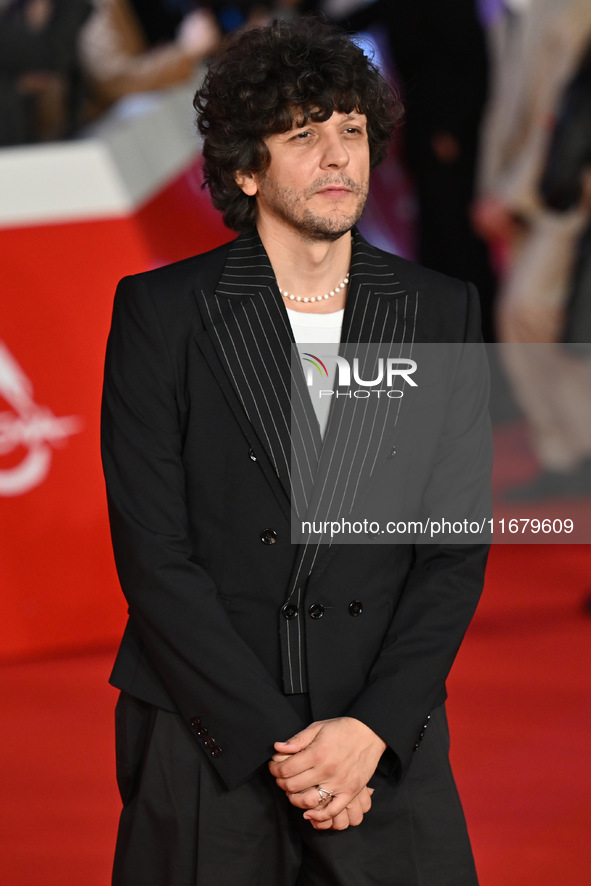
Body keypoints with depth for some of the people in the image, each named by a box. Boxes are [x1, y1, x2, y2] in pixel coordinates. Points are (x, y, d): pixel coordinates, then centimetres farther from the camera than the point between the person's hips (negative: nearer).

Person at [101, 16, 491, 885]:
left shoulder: (443, 313, 6)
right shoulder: (162, 311, -1)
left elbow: (456, 550, 2)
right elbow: (153, 553, -6)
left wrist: (371, 731, -10)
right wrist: (274, 741, -12)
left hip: (387, 745, 2)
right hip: (205, 743, -2)